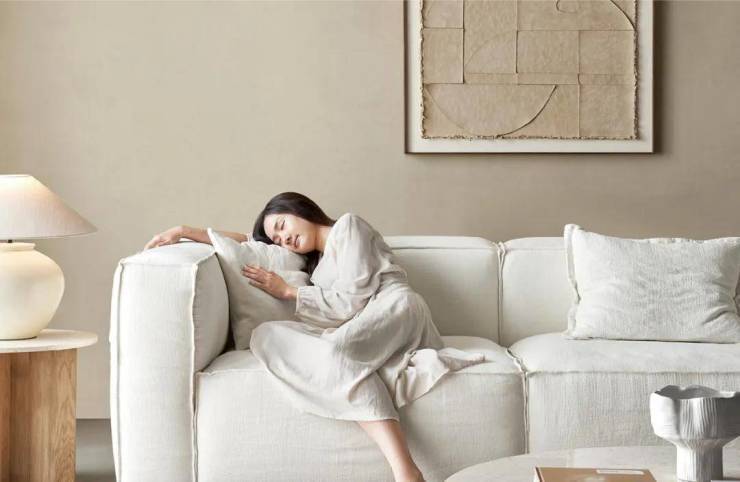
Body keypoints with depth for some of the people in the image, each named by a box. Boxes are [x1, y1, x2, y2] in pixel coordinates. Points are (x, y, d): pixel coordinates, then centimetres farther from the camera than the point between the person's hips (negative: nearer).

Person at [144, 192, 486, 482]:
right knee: (266, 334, -17)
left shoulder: (348, 225, 8)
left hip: (392, 307, -7)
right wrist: (187, 232, 28)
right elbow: (249, 241, 37)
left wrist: (287, 291, 6)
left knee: (337, 351, -37)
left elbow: (351, 301, -3)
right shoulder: (313, 256, 34)